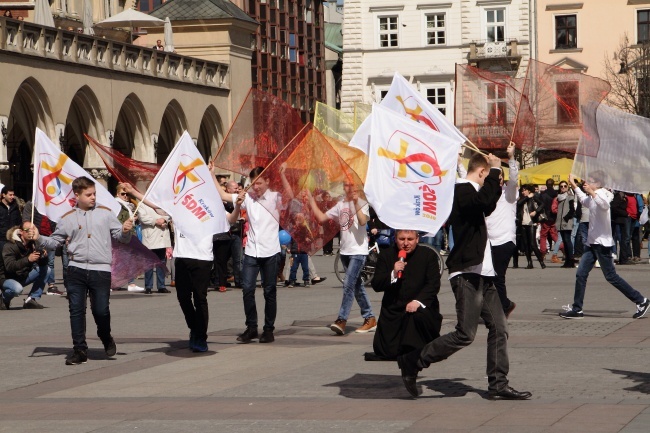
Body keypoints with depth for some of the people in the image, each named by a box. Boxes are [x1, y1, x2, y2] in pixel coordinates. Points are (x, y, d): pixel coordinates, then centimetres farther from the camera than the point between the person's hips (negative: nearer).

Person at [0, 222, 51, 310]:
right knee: (17, 288, -39)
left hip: (23, 277, 7)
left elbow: (42, 263, -3)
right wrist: (28, 259, -47)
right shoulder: (10, 246, -22)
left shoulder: (32, 245, -1)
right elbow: (9, 266, -35)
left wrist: (44, 256, -28)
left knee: (46, 270, -9)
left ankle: (31, 299, -7)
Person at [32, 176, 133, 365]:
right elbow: (55, 241, 12)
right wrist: (39, 239, -5)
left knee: (101, 310, -5)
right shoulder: (68, 218, 8)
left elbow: (120, 237, 7)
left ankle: (106, 338, 27)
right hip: (76, 269, 2)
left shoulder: (105, 213, 5)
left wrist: (125, 231, -15)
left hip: (101, 270, -2)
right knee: (76, 310, 1)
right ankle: (80, 350, 11)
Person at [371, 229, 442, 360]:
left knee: (420, 316, -38)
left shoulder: (428, 255, 0)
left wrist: (418, 301, -23)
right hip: (393, 309, 1)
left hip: (421, 306, -1)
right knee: (386, 352, -13)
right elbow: (376, 285, -3)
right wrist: (393, 274, -22)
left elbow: (434, 284, -7)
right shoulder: (386, 255, 3)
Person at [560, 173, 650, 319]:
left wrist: (591, 192, -45)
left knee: (611, 276, -5)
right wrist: (574, 185, 43)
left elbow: (605, 205, -37)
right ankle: (576, 309, 5)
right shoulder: (592, 197, 15)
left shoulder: (601, 194, -12)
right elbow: (584, 201, 41)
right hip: (592, 242, 9)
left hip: (602, 243, -9)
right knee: (581, 274, 3)